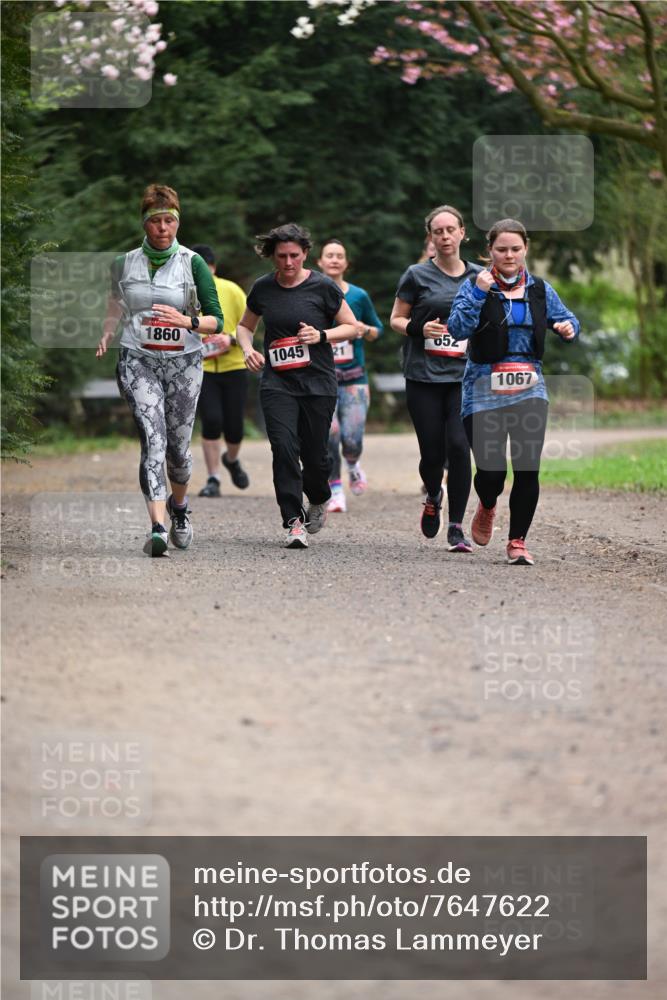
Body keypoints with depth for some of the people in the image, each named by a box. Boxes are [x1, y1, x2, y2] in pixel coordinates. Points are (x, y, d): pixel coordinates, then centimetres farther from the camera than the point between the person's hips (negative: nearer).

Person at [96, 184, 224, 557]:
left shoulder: (193, 263, -2)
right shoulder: (125, 263, 6)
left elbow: (217, 320, -5)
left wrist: (187, 321, -23)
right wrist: (107, 334, 14)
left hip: (184, 362, 0)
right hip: (138, 361, 0)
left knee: (178, 445, 6)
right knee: (153, 440, -17)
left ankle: (179, 505, 39)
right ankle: (158, 528, -26)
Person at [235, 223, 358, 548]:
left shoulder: (322, 286, -3)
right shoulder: (263, 289, 5)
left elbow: (352, 327, 4)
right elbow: (245, 326, 21)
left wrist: (322, 335, -13)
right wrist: (247, 348, -1)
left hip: (318, 382, -1)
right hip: (277, 383, 1)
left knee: (314, 454, 2)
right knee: (284, 448, -16)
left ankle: (319, 499, 36)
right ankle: (294, 521, -13)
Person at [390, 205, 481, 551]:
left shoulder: (479, 277, 9)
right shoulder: (417, 275, 2)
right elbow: (396, 319, 6)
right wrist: (419, 328, -13)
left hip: (464, 377, 1)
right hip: (424, 377, -1)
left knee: (459, 445, -15)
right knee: (432, 452, -1)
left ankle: (456, 527, -6)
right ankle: (433, 498, 34)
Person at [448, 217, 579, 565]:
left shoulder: (539, 289, 8)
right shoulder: (476, 285, -3)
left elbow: (564, 319, 17)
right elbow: (458, 328, -14)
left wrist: (569, 327, -6)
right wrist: (478, 293, -23)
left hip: (529, 389, 3)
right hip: (484, 390, -3)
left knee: (528, 468, -7)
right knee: (491, 470, -5)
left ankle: (517, 541, 6)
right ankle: (487, 507, 31)